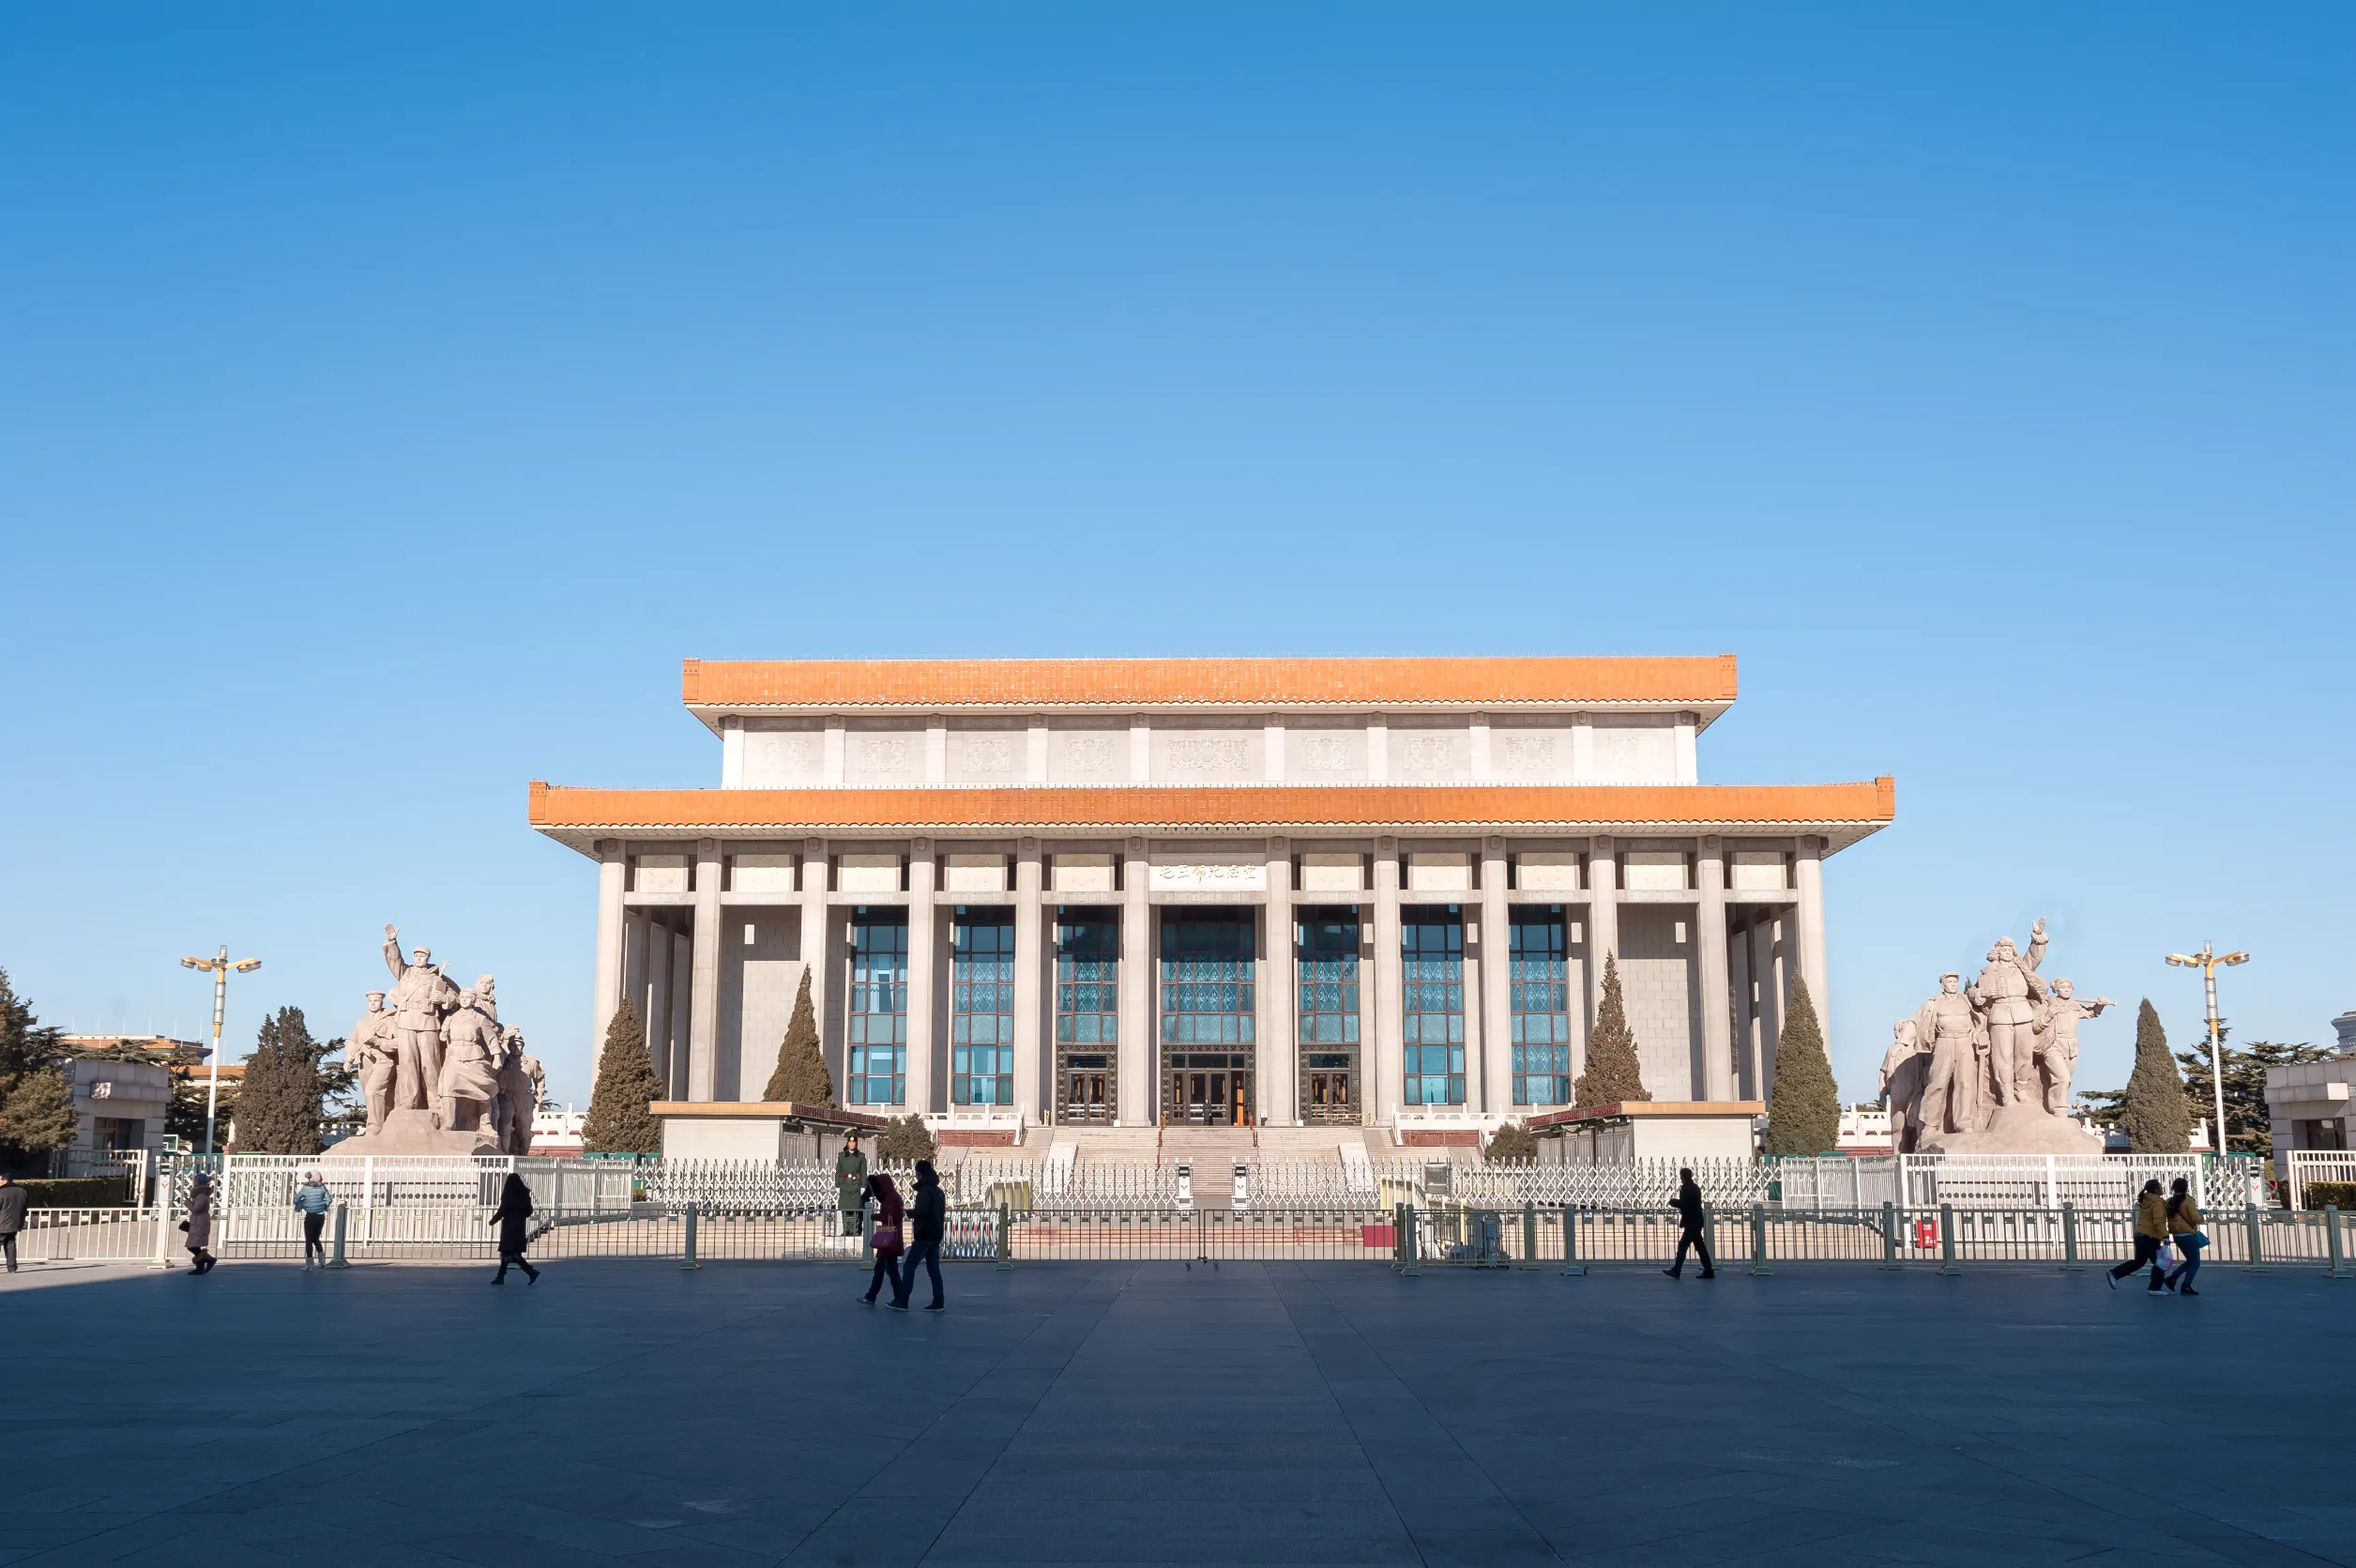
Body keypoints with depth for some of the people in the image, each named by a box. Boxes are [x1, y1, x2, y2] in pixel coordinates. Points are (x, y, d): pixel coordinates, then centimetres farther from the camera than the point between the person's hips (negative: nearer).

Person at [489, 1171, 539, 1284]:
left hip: (510, 1227, -7)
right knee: (506, 1252, 14)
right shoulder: (524, 1195, 5)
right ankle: (500, 1277, 16)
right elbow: (529, 1211, 8)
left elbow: (502, 1211, -12)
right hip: (519, 1227, 7)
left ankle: (531, 1272, -14)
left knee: (511, 1253, -5)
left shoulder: (508, 1195, -13)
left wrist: (493, 1220, 4)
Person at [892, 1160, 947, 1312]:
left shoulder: (924, 1190, -13)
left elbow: (921, 1212, -24)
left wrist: (909, 1212, -7)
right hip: (935, 1235, 9)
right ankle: (938, 1302, 1)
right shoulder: (939, 1191, 16)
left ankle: (902, 1301, -5)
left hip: (924, 1236, -9)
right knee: (933, 1268, 7)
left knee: (909, 1266, -4)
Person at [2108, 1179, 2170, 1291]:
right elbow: (2159, 1221, -24)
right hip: (2150, 1236, -9)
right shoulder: (2157, 1202, -14)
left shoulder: (2146, 1200, 16)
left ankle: (2114, 1274, 11)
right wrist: (2165, 1236, -29)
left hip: (2141, 1234, 9)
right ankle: (2156, 1288, 3)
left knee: (2139, 1261, 16)